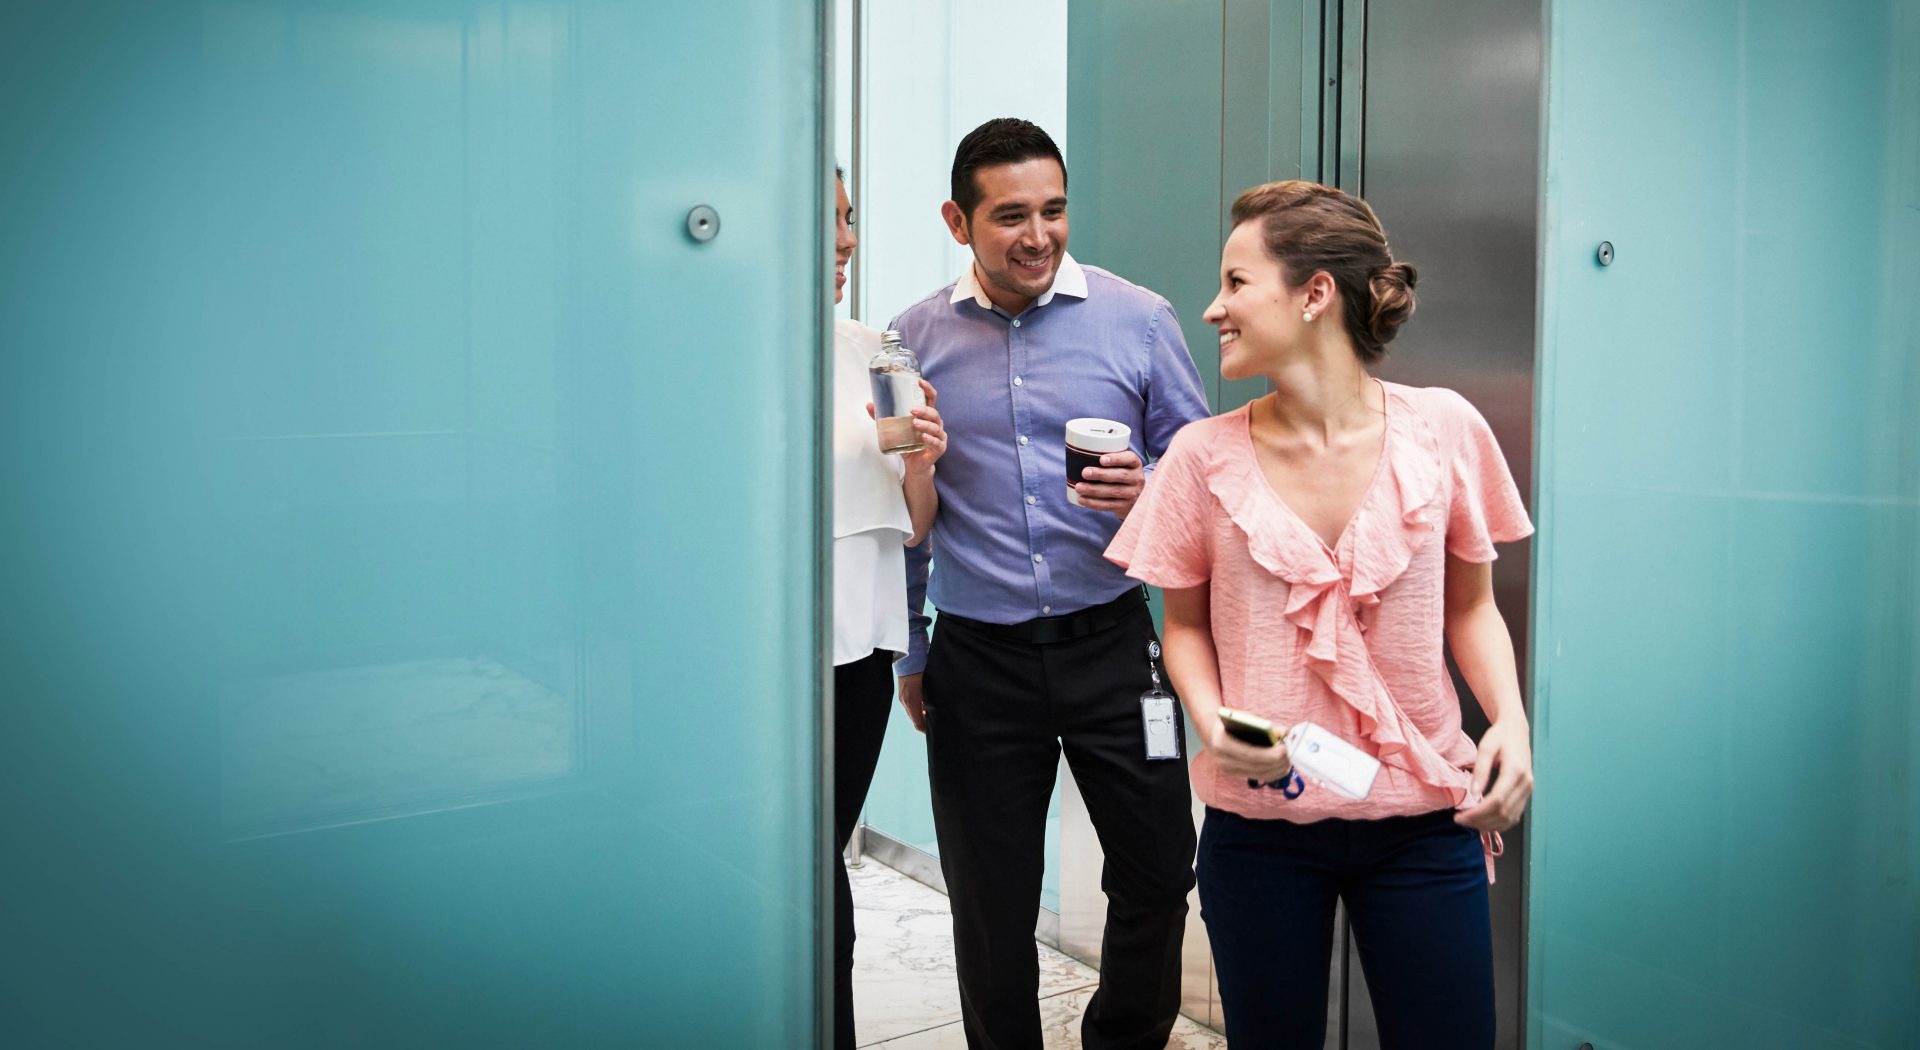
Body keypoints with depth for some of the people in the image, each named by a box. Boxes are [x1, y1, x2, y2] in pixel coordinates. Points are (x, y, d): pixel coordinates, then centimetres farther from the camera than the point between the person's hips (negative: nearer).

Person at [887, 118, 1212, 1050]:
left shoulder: (1137, 319, -1)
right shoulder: (916, 338, 3)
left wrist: (1149, 491, -17)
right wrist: (908, 652, 11)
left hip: (1109, 642, 0)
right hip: (977, 659, 1)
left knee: (1157, 873, 8)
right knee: (990, 901, 11)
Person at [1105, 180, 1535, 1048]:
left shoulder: (1441, 429, -6)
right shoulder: (1206, 455, -5)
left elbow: (1470, 606, 6)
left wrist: (1511, 718, -10)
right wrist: (1212, 721, -13)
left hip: (1422, 820, 0)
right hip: (1258, 823, 0)